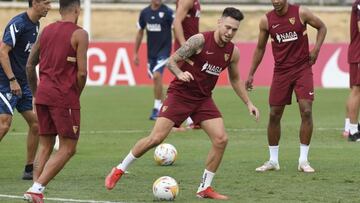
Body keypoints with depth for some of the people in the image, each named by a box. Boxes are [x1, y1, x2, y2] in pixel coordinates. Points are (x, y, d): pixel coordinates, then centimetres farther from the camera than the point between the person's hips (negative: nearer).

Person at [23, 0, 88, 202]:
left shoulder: (46, 31, 12)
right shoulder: (79, 34, -6)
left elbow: (30, 66, 15)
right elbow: (82, 72, -12)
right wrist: (77, 95, 4)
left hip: (43, 94, 6)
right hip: (65, 97, -6)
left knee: (46, 145, 15)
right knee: (68, 148, 1)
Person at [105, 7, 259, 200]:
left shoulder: (233, 52, 0)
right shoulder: (200, 40, -17)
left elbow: (235, 79, 18)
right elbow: (172, 61, -15)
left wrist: (248, 103, 14)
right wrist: (180, 74, -35)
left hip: (203, 98, 5)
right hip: (180, 94, -5)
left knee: (221, 139, -10)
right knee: (156, 138, -12)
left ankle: (204, 188, 3)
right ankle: (119, 170, 7)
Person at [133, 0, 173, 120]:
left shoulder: (167, 12, -10)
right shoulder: (145, 13, 4)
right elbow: (140, 33, 14)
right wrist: (135, 53, 15)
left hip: (164, 49, -5)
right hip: (151, 51, 5)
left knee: (157, 76, -18)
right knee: (155, 79, 9)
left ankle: (157, 109, -12)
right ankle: (162, 108, 22)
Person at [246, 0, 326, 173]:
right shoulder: (266, 20, -2)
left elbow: (321, 27, 9)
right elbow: (260, 48, 10)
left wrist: (316, 48, -5)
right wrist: (251, 74, 10)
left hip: (303, 69, -2)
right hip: (281, 72, 2)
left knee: (306, 111, -11)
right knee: (274, 115, 2)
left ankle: (303, 160, -3)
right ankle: (273, 161, 15)